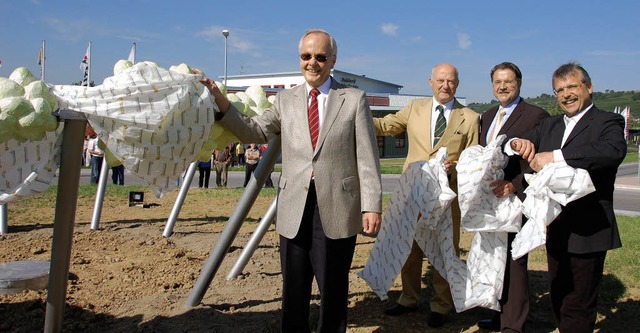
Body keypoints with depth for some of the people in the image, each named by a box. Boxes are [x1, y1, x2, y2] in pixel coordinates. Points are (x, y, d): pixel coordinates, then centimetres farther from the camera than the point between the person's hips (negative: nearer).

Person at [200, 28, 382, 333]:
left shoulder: (354, 99, 1)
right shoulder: (285, 100, 11)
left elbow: (367, 158, -3)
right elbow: (254, 132, 7)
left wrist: (372, 205, -9)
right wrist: (219, 100, -2)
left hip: (336, 208, -2)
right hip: (295, 208, 3)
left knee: (333, 288, 11)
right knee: (293, 289, 13)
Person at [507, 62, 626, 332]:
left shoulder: (607, 122, -6)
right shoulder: (549, 126, 14)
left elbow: (614, 150, -29)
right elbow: (506, 147, 5)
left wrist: (556, 156, -35)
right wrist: (517, 143, -20)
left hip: (588, 231, -6)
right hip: (556, 229, 7)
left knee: (577, 308, 1)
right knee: (558, 300, 19)